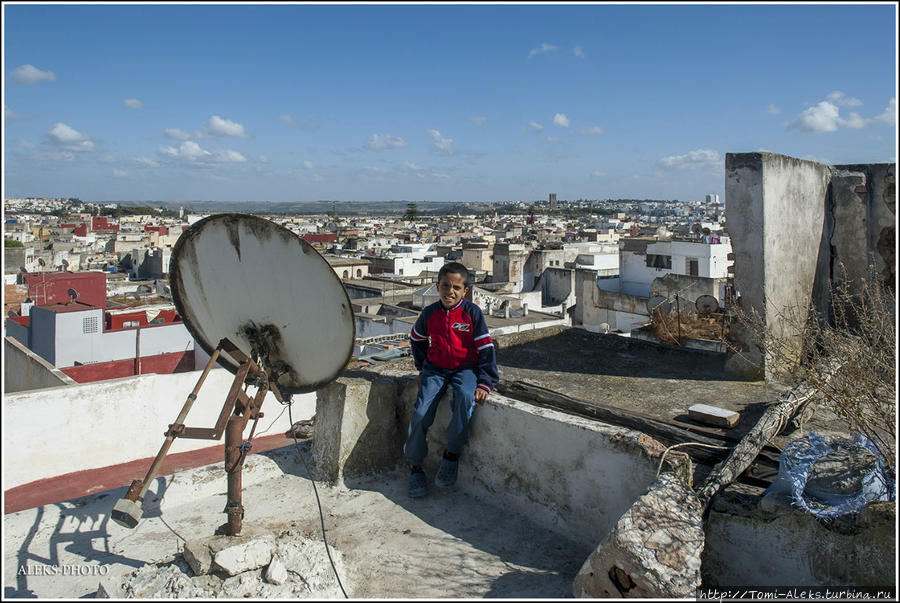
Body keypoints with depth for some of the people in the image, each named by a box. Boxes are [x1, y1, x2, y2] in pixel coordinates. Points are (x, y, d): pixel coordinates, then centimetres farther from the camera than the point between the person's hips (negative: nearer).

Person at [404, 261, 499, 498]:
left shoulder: (472, 313, -9)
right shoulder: (430, 314, -2)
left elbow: (486, 348, -7)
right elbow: (416, 339, 18)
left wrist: (485, 383, -13)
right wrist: (422, 367, 11)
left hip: (465, 367, -2)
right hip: (436, 369, 2)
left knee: (465, 397, -34)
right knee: (421, 413, -17)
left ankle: (452, 454, -13)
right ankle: (415, 466, 6)